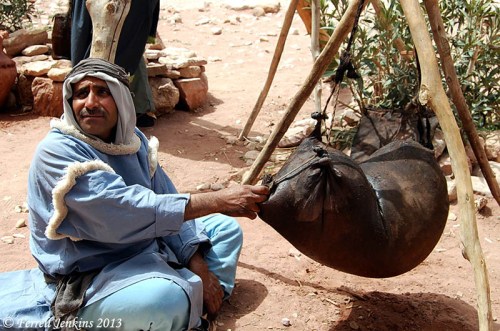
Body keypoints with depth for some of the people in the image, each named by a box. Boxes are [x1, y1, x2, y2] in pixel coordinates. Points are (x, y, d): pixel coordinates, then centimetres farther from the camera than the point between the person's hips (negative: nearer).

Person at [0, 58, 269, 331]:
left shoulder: (132, 138, 1)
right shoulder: (56, 152, -21)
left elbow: (168, 204, 3)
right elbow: (123, 212, -31)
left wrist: (199, 267, -7)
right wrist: (218, 201, -31)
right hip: (89, 277, -8)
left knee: (226, 227, 11)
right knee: (167, 298, -36)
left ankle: (197, 301, -6)